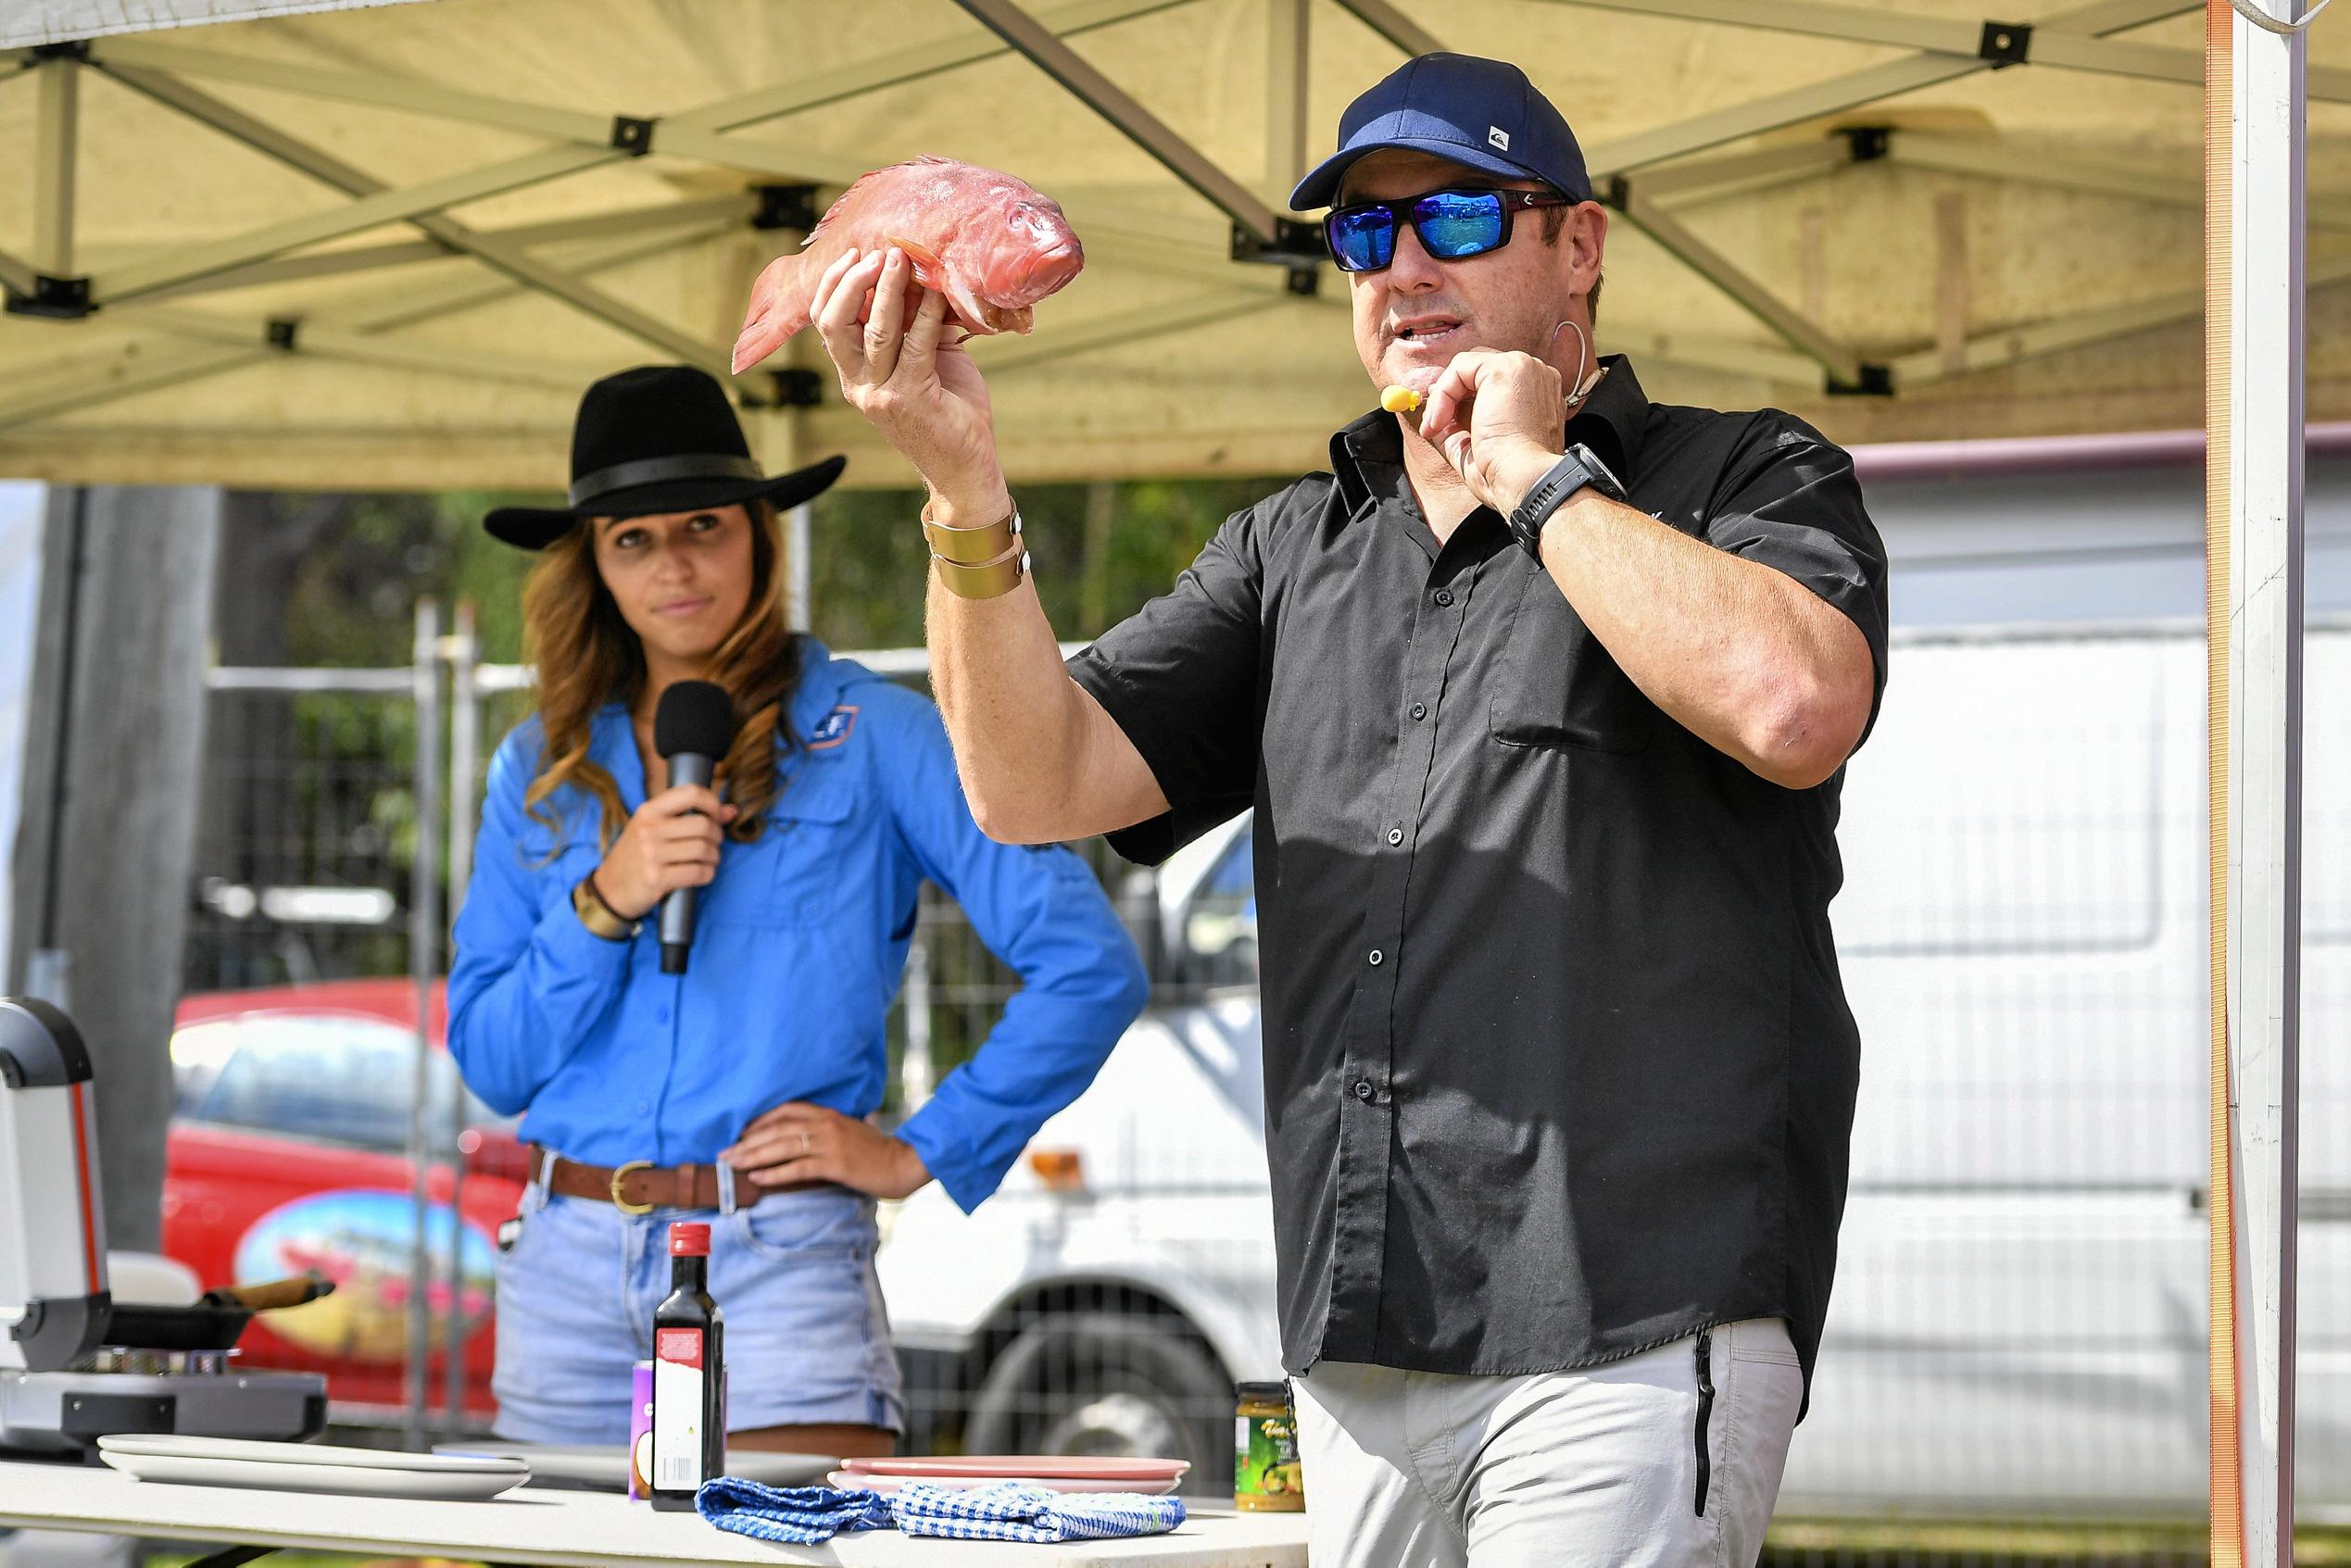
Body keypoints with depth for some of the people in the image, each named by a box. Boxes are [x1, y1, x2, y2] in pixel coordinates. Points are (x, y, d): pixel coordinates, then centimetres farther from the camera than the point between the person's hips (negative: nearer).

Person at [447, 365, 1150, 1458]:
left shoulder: (870, 737, 1)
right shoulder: (544, 767, 13)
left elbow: (1091, 968, -4)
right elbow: (491, 1063, 8)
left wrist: (920, 1154, -4)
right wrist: (604, 906, -7)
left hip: (781, 1258, -4)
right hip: (569, 1262, 4)